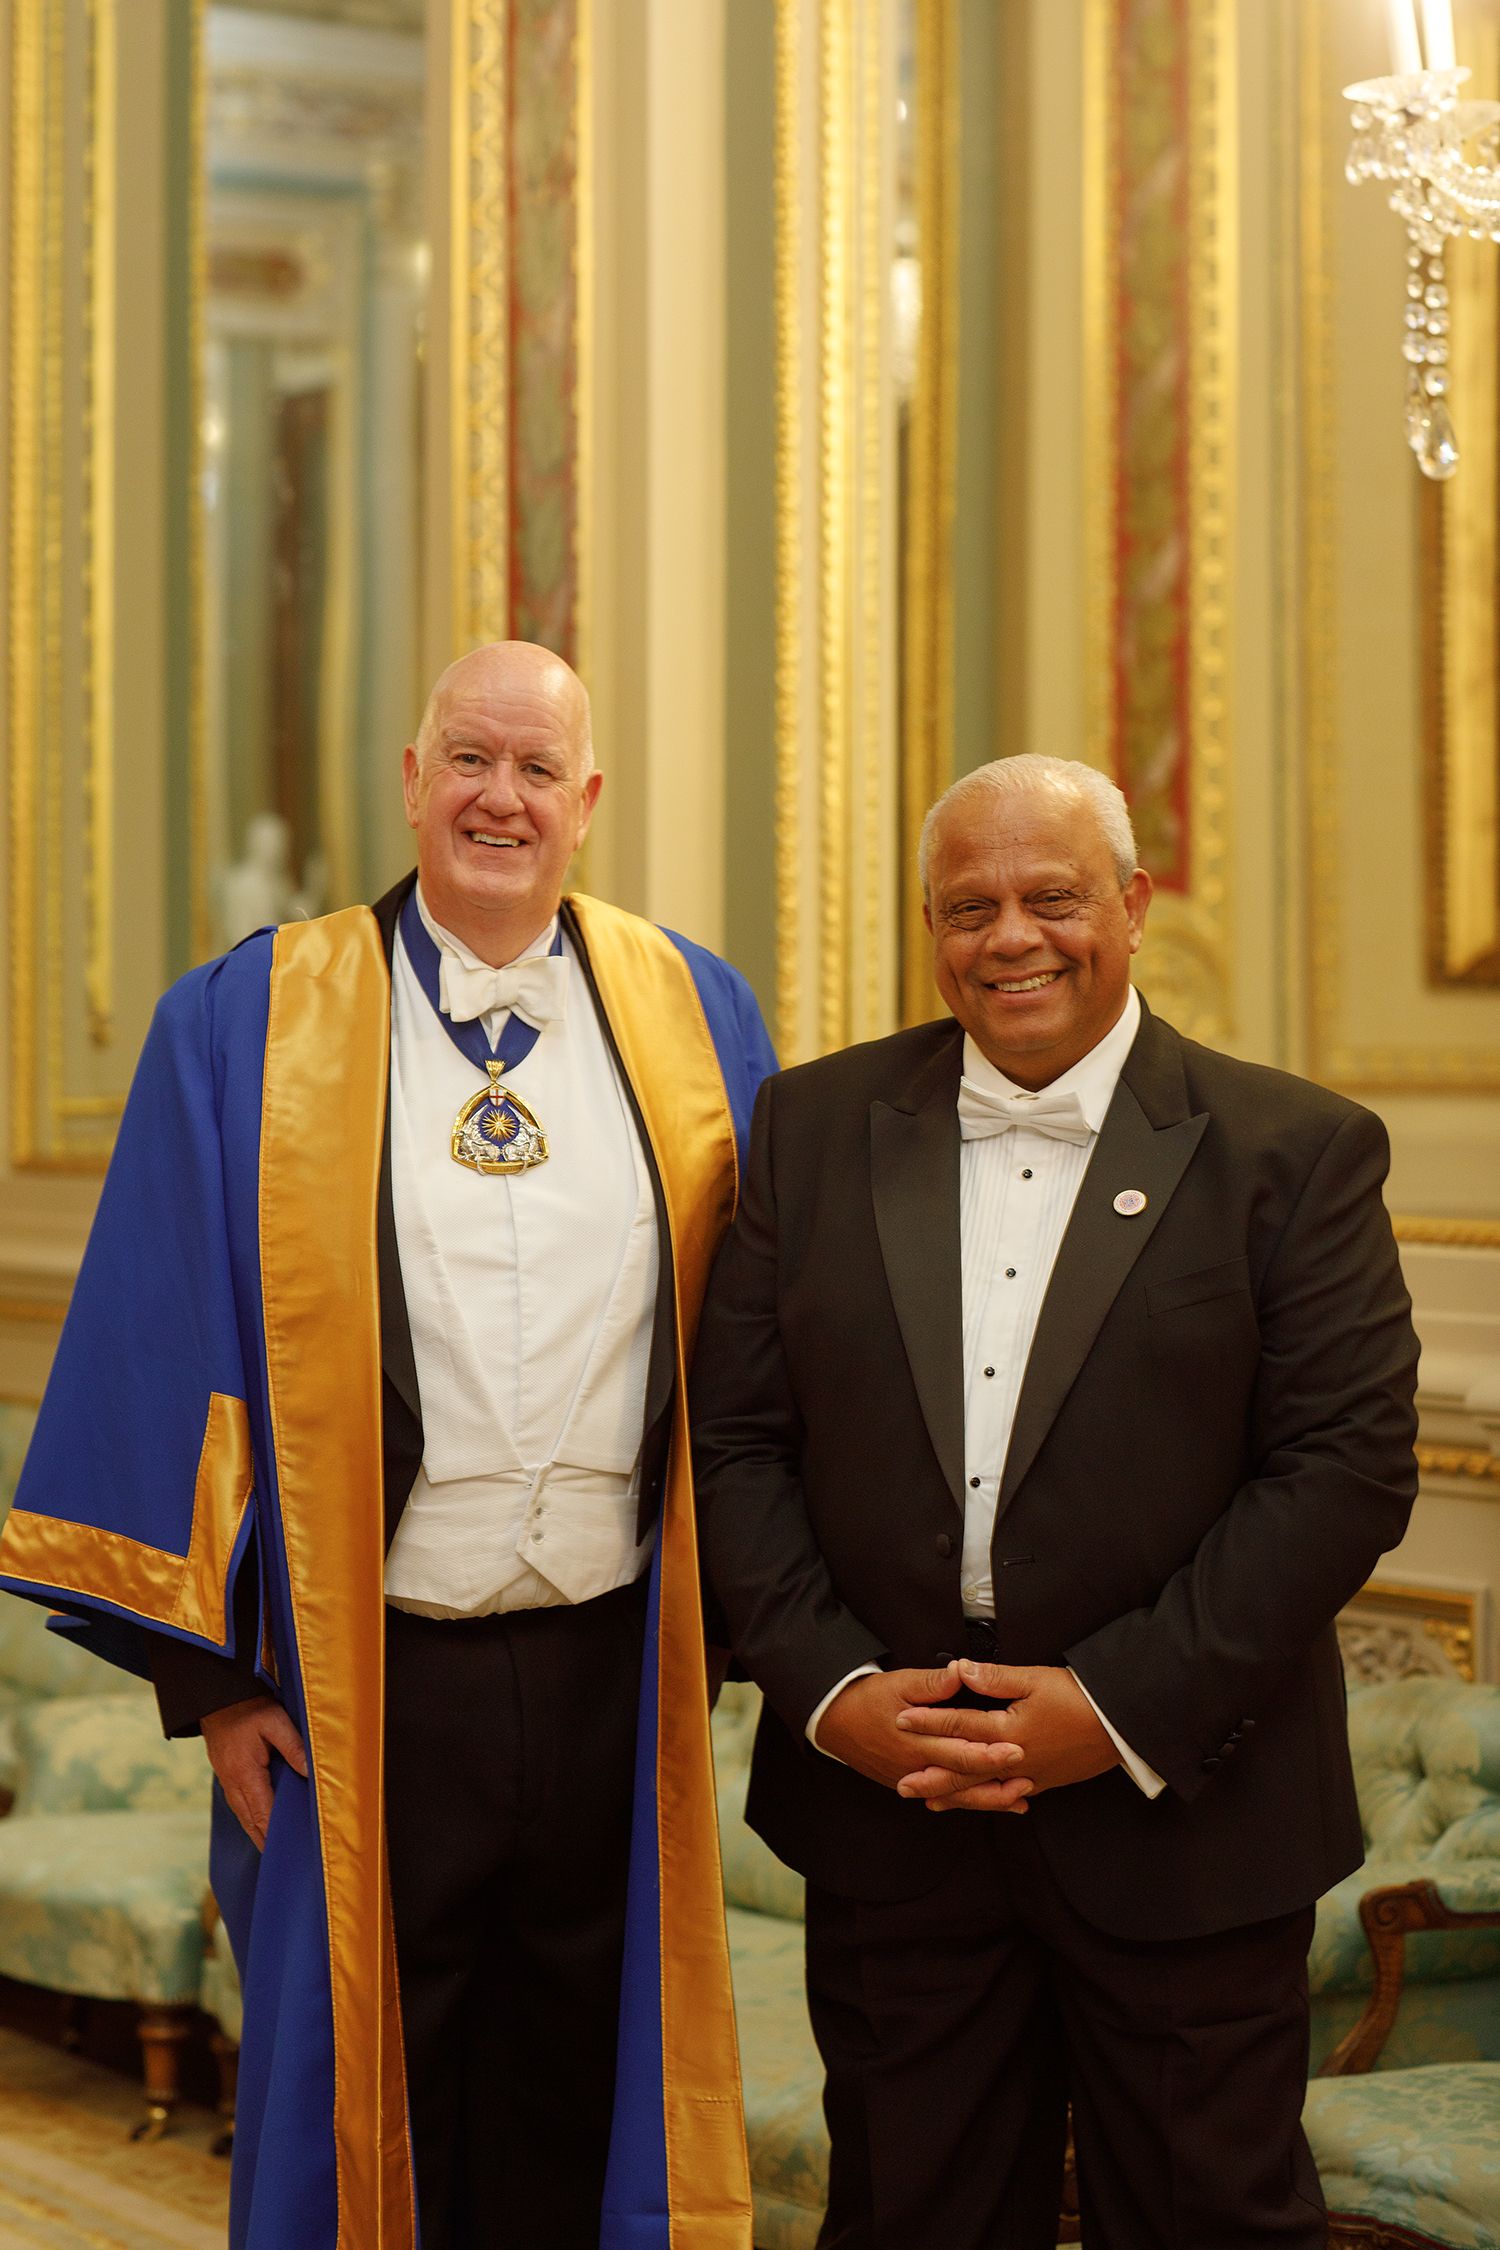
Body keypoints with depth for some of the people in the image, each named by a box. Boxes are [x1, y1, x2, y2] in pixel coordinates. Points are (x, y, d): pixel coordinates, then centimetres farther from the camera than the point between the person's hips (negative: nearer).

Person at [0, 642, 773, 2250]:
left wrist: (733, 1625, 4)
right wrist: (210, 1671, -5)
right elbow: (164, 1354, -1)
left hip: (618, 1680, 2)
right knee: (357, 2109, 10)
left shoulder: (694, 1019, 5)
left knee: (579, 2121, 14)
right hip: (364, 1688, -2)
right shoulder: (246, 1029, -1)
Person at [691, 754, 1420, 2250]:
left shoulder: (1292, 1152, -3)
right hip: (884, 1805, 2)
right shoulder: (815, 1129, 6)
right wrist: (829, 1686, -9)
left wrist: (1125, 1707, -15)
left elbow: (1348, 1467, -9)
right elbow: (733, 1441, 4)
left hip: (1182, 1820, -2)